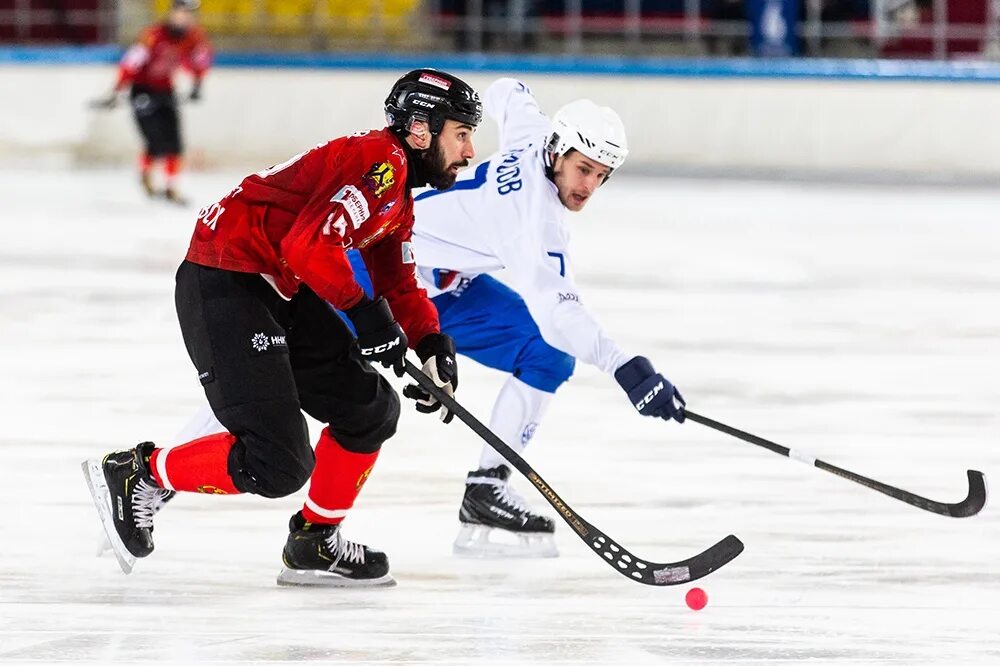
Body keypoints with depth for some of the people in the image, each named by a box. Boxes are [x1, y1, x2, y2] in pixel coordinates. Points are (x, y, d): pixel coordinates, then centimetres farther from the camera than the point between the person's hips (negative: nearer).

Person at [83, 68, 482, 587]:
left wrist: (431, 342, 8)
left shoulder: (398, 195, 18)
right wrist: (363, 311, -18)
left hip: (280, 291, 11)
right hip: (224, 289, -11)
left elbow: (399, 285, 24)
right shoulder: (378, 163, -16)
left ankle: (315, 543, 24)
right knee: (276, 465, -15)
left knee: (371, 409, 13)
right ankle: (137, 474, 1)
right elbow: (310, 246, -27)